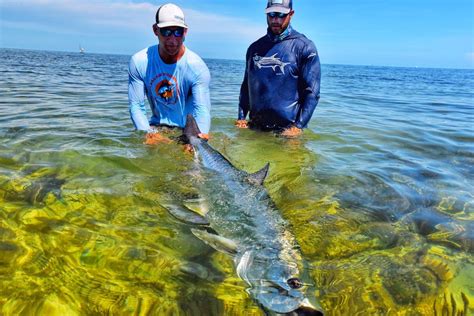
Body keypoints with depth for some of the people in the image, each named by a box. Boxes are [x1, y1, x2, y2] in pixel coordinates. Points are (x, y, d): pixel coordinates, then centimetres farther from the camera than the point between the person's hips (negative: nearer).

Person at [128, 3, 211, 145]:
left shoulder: (198, 67, -18)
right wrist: (149, 134, -27)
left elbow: (202, 108, -26)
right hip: (156, 127, 1)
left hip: (189, 130, 0)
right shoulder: (139, 62, -11)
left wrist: (200, 136, -47)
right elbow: (136, 105, -9)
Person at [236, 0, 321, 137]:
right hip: (254, 127, 5)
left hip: (287, 129, -4)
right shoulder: (255, 47, 9)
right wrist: (241, 117, 3)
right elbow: (246, 85, 13)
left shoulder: (304, 47, -5)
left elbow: (311, 92, -10)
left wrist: (298, 126, -18)